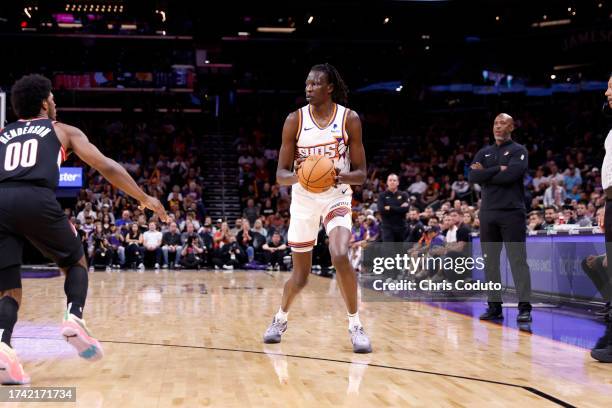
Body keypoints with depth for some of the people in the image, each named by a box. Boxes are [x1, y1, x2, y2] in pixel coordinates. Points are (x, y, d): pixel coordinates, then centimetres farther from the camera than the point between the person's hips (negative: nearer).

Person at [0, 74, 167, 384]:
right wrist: (144, 199, 25)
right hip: (36, 200, -3)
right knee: (75, 263, 23)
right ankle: (74, 318, -4)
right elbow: (106, 167, 18)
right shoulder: (62, 130, 25)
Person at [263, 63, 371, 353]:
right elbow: (281, 175, -6)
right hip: (303, 200, 1)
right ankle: (280, 318, 37)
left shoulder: (349, 119, -8)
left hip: (336, 197, -1)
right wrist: (299, 175, -29)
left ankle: (355, 325, -9)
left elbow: (361, 174, -6)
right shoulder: (295, 120, -7)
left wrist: (341, 176, -28)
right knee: (300, 276, 7)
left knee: (340, 256, -26)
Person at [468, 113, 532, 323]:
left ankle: (525, 307, -7)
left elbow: (511, 175, -15)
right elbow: (472, 176, 0)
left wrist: (485, 174, -4)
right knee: (490, 261, 5)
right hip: (488, 212, 5)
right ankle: (494, 306, 11)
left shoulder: (518, 150, 3)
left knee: (518, 260, -7)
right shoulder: (484, 152, 17)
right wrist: (498, 169, -7)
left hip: (512, 212, -5)